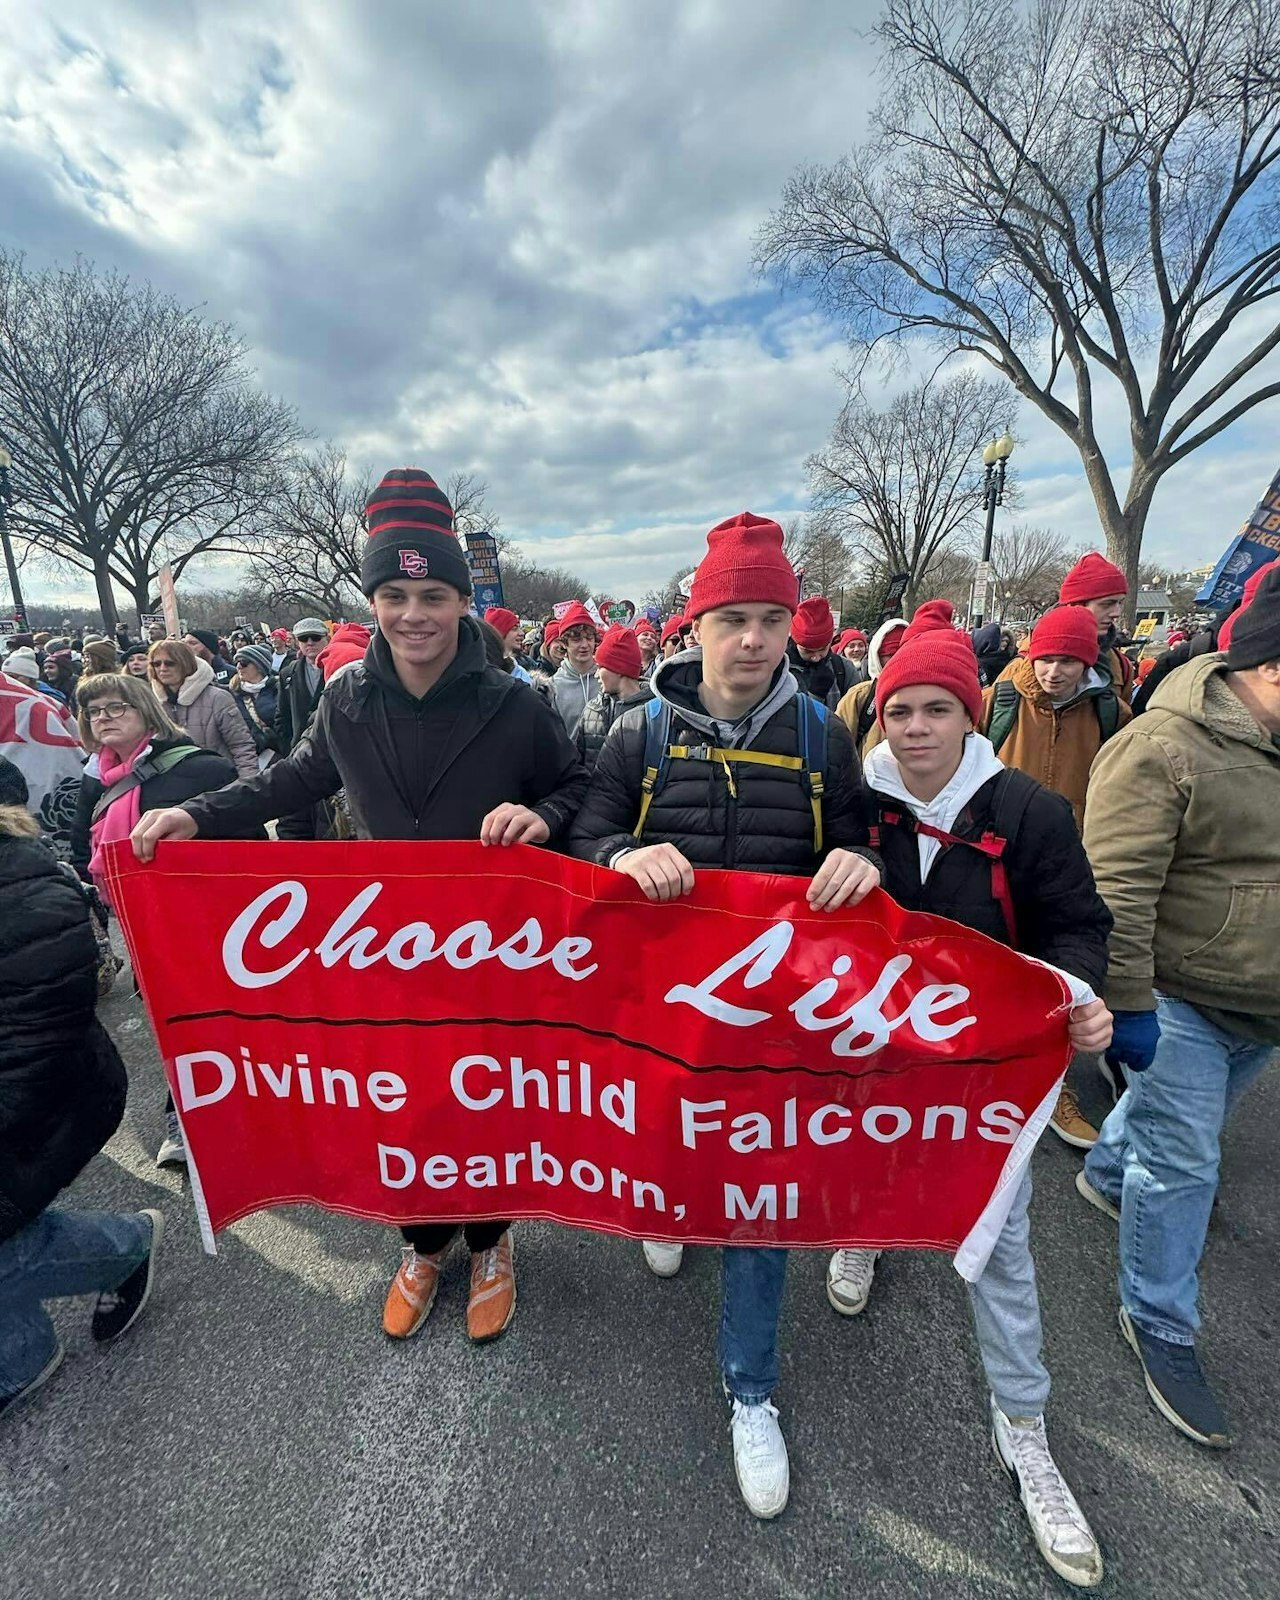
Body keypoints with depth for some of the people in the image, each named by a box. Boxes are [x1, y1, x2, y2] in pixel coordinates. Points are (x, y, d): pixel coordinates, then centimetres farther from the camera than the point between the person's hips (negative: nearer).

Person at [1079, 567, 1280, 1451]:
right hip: (1185, 999, -8)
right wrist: (1127, 1005, -25)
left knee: (1182, 1124, 28)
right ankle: (1160, 1323, 25)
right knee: (1182, 1162, 4)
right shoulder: (1164, 748, -23)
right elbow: (1118, 893, -27)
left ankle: (1106, 1173, 55)